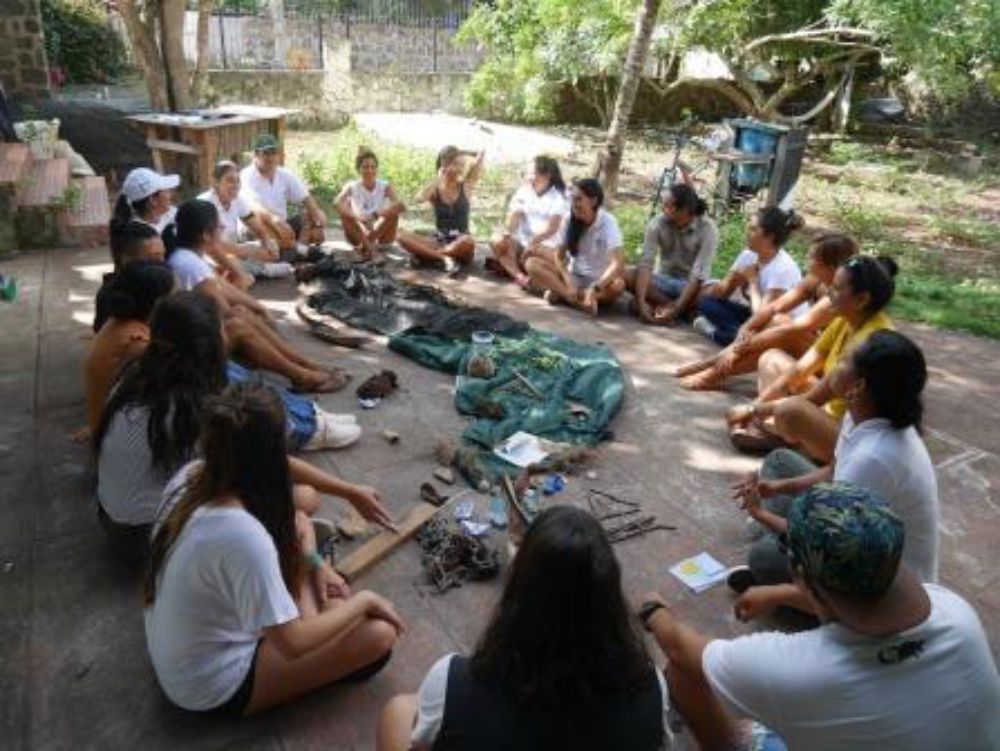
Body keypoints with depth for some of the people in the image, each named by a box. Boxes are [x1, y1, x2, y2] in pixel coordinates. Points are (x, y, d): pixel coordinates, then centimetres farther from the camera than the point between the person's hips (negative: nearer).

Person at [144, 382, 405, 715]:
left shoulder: (189, 476, -13)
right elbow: (293, 645, -29)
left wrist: (313, 562, 0)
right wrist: (362, 600, -15)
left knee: (298, 523, 8)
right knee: (379, 633, -14)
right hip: (215, 688, -8)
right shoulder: (243, 536, -37)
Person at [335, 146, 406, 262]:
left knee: (394, 210, -24)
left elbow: (401, 206, -24)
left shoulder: (385, 186, -4)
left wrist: (375, 214, -38)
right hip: (358, 236, 0)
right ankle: (368, 246, -27)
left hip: (381, 235, 0)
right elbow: (337, 203, -24)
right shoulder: (352, 187, -3)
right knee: (345, 208, -21)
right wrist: (357, 217, -42)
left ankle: (365, 245, -23)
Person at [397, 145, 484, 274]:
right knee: (401, 236, -21)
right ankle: (444, 257, -30)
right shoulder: (435, 189, 3)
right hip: (438, 242, 1)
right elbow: (419, 199, -21)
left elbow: (481, 155, -2)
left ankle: (424, 255, -21)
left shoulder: (466, 186, 3)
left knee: (469, 241, -38)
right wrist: (438, 179, -11)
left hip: (460, 245, -1)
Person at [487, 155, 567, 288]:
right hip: (522, 242, 4)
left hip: (545, 245, -4)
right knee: (496, 240, -24)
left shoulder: (557, 196, -1)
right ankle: (520, 276, -39)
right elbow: (514, 216, -3)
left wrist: (534, 242, -27)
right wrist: (507, 233, -23)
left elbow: (552, 228, -12)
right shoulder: (524, 191, 11)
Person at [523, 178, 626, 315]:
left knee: (618, 285, -37)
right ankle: (580, 299, -33)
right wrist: (568, 281, -22)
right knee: (532, 263, -18)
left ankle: (561, 294, -29)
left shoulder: (608, 222, -16)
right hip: (573, 276, 3)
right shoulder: (568, 219, -6)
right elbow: (558, 256, -4)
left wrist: (594, 289, -40)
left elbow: (617, 264, -27)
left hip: (600, 280, -3)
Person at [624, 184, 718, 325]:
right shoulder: (657, 224, -13)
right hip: (663, 280, 2)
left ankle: (657, 305, -26)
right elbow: (645, 264, -21)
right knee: (628, 276, -26)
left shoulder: (707, 229, -19)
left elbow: (698, 275, -26)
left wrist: (675, 309, -37)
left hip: (691, 285, -2)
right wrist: (641, 302, -37)